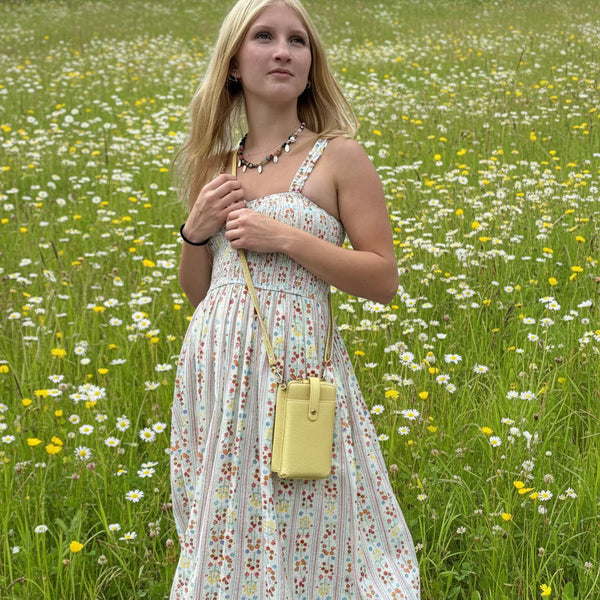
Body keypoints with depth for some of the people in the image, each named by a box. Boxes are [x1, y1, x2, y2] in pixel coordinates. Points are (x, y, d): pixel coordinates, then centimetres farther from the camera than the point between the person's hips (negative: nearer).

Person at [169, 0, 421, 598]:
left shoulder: (339, 157, -4)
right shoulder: (217, 166, 10)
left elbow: (384, 280, -7)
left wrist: (285, 239, -14)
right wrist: (195, 231, -3)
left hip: (296, 365, -4)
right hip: (215, 368, 5)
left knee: (301, 536, 2)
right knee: (223, 532, 13)